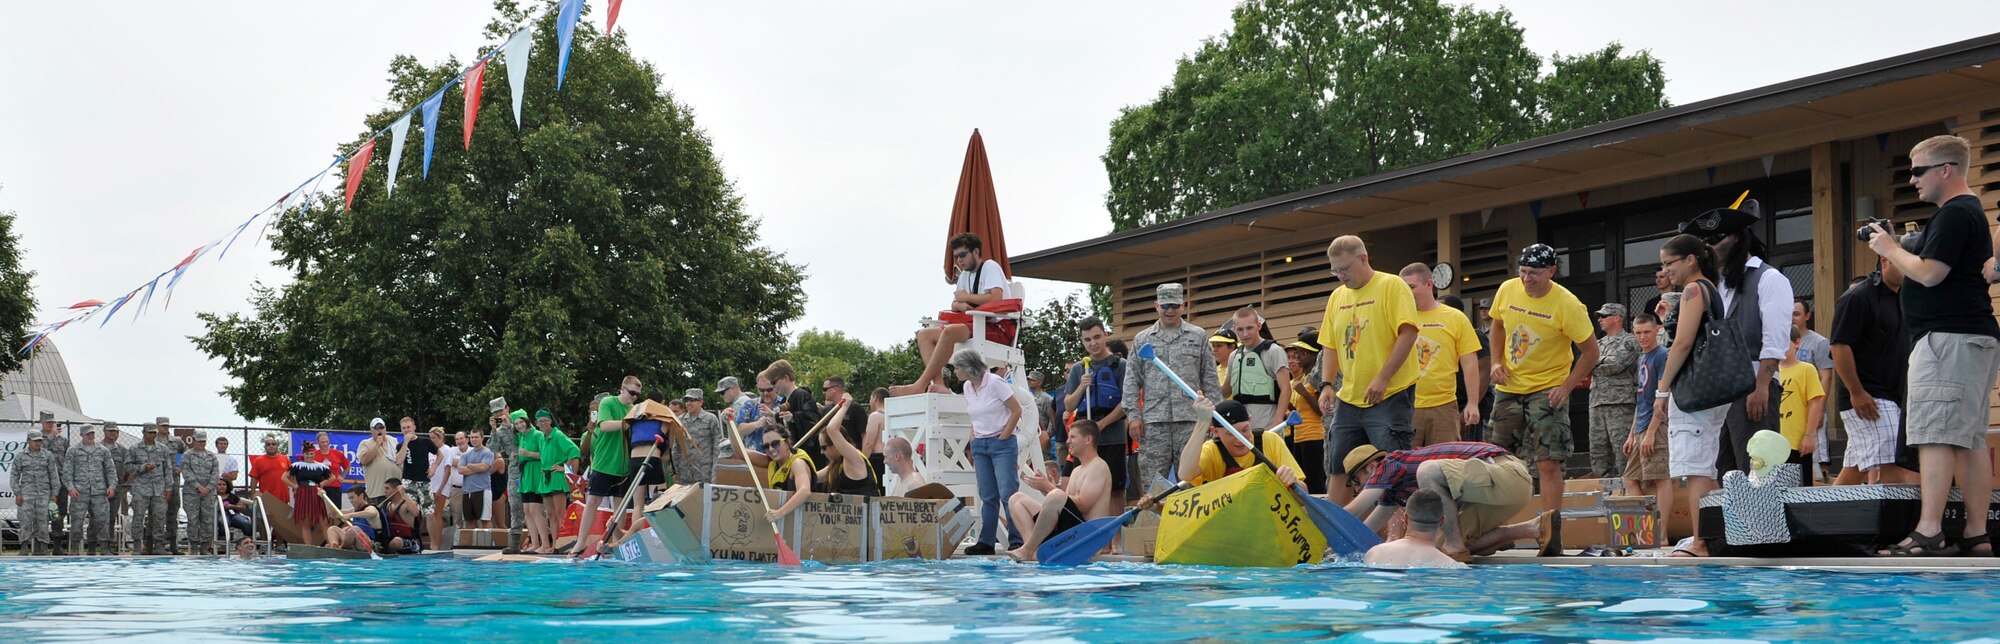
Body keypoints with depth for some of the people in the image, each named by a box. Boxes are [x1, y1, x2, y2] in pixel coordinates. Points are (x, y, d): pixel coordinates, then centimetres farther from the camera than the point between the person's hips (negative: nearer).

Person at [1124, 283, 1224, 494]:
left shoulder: (1199, 337, 11)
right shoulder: (1142, 340, 13)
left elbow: (1210, 379, 10)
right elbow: (1132, 381, 10)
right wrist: (1133, 415, 0)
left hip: (1189, 419, 0)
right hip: (1153, 421, 0)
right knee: (1152, 479, -3)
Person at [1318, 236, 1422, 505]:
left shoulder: (1393, 286, -6)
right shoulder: (1337, 297, 13)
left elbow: (1408, 334, -15)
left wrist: (1382, 378, -21)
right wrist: (1327, 385, 3)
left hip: (1390, 396, -6)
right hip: (1348, 399, 6)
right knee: (1338, 470, 7)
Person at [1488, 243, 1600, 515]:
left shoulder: (1567, 304, -17)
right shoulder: (1507, 290, -4)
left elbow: (1590, 352, -10)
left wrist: (1566, 387, -15)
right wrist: (1496, 362, 2)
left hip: (1547, 390, -5)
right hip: (1509, 387, 5)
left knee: (1548, 462, -11)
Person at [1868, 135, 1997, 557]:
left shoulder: (1953, 214, -12)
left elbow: (1929, 273, -20)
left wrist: (1889, 249, -4)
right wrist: (1895, 251, 16)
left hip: (1948, 338, -11)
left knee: (1935, 436, -15)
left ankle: (1928, 536, -21)